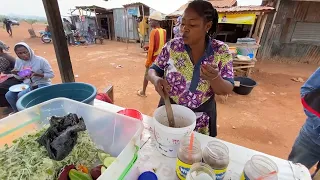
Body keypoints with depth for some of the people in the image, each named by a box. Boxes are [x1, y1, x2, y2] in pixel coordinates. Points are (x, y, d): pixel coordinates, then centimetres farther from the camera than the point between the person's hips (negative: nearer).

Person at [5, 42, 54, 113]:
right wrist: (16, 74, -8)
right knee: (9, 95, -6)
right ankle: (17, 111, 21)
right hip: (27, 84, 7)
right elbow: (20, 78, 15)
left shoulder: (40, 60, -15)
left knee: (21, 96, -23)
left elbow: (51, 74, -16)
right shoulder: (18, 61, 4)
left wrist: (36, 74, -27)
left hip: (41, 84, -7)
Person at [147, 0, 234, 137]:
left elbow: (227, 90, -11)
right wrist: (156, 79, -26)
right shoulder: (172, 46, -10)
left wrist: (214, 78, -33)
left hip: (201, 118, 0)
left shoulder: (221, 51, -11)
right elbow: (153, 70, -2)